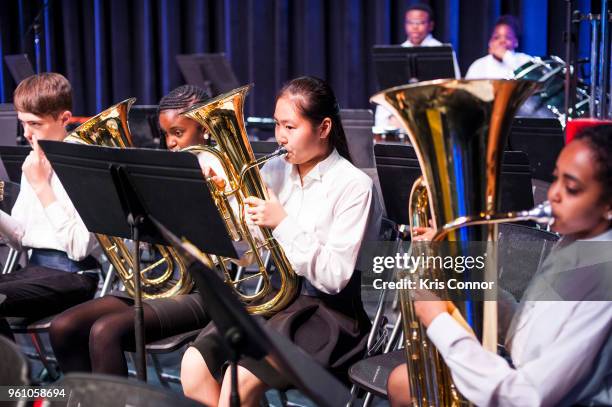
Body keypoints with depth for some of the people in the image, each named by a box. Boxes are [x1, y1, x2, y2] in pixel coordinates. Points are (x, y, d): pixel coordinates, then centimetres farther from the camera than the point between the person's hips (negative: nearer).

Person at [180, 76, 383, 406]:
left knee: (240, 378, -26)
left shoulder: (353, 185, -10)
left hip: (329, 312, -6)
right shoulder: (276, 172, 7)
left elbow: (335, 277, -16)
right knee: (195, 363, -16)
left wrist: (284, 223, -22)